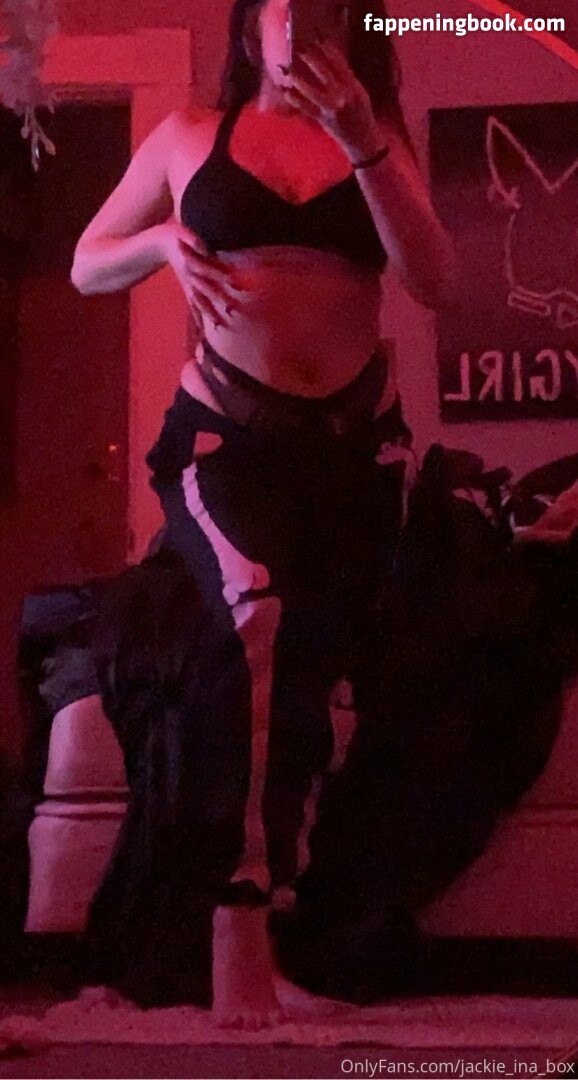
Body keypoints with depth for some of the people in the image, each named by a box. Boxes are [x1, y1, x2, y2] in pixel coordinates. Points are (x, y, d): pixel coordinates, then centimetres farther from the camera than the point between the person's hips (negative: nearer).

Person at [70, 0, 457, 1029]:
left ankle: (277, 913, 21)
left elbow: (435, 282, -4)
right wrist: (164, 240, -7)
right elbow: (88, 267, 15)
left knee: (315, 663, 5)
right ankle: (238, 925, -27)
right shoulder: (190, 136, 9)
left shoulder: (372, 139, 11)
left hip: (356, 438, 3)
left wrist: (362, 143, -14)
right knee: (258, 611, -29)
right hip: (228, 433, -3)